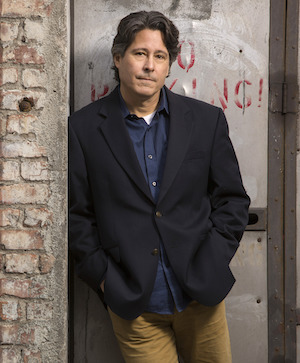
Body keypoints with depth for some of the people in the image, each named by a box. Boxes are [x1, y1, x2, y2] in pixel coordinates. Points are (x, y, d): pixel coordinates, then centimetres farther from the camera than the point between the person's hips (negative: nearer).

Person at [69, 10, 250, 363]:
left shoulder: (207, 119, 2)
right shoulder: (83, 127, -2)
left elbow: (232, 198, 7)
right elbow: (76, 212, 0)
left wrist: (211, 264, -1)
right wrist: (102, 275, -5)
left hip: (201, 295, 2)